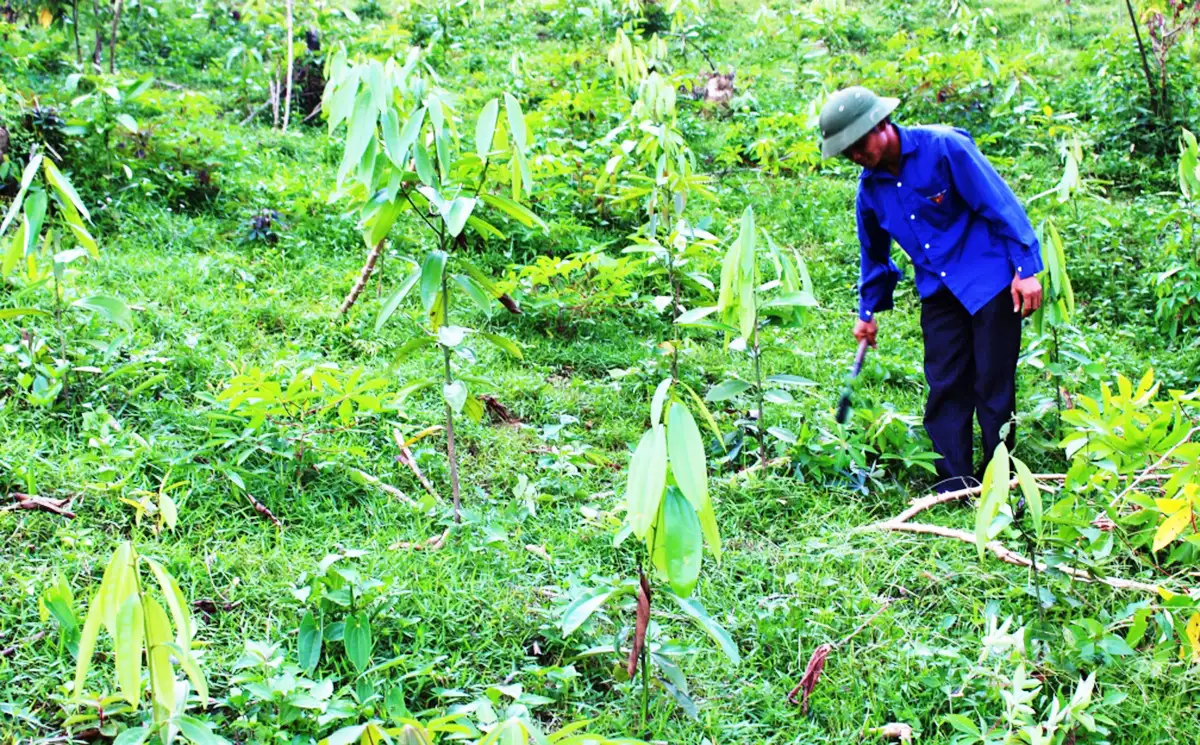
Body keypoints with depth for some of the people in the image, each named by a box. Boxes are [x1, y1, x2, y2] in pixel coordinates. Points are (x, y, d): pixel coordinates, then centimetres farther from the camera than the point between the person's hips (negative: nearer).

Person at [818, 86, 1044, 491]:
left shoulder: (944, 147, -16)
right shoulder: (870, 188, 3)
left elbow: (1001, 204, -15)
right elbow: (874, 254, 20)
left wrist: (1025, 269, -17)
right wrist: (868, 311, 26)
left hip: (989, 280, -5)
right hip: (938, 291, 6)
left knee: (993, 387, -3)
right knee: (945, 389, 2)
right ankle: (954, 489, 7)